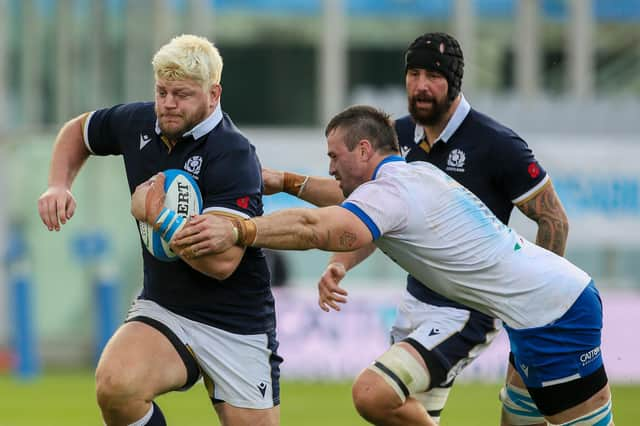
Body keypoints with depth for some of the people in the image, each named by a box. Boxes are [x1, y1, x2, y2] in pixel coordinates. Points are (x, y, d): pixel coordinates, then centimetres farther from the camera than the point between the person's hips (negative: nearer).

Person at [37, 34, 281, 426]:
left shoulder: (234, 157, -20)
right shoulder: (137, 122, 0)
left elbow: (222, 261, -29)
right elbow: (78, 131, 24)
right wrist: (59, 185, 7)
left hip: (236, 329, -4)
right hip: (162, 310, 4)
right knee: (115, 384, -28)